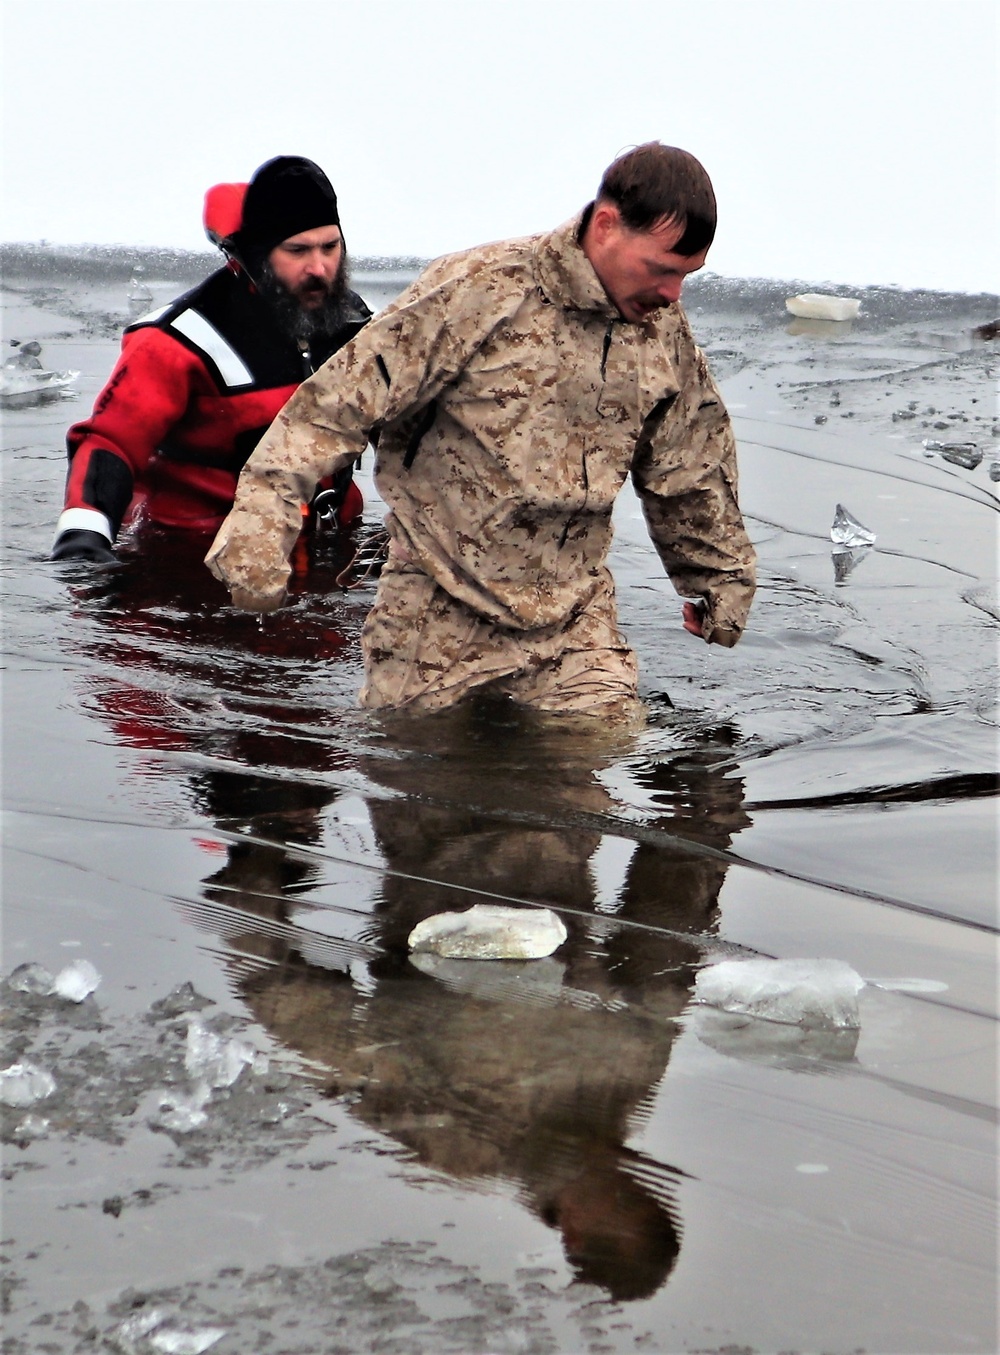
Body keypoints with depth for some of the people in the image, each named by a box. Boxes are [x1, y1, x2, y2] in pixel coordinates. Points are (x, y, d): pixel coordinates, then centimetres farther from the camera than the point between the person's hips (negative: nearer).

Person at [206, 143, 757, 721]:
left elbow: (690, 478, 19)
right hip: (442, 614, -4)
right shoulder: (478, 291, -14)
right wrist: (260, 521, -26)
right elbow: (339, 405, -17)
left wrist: (721, 579, 29)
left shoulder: (666, 333, 3)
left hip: (575, 623, 4)